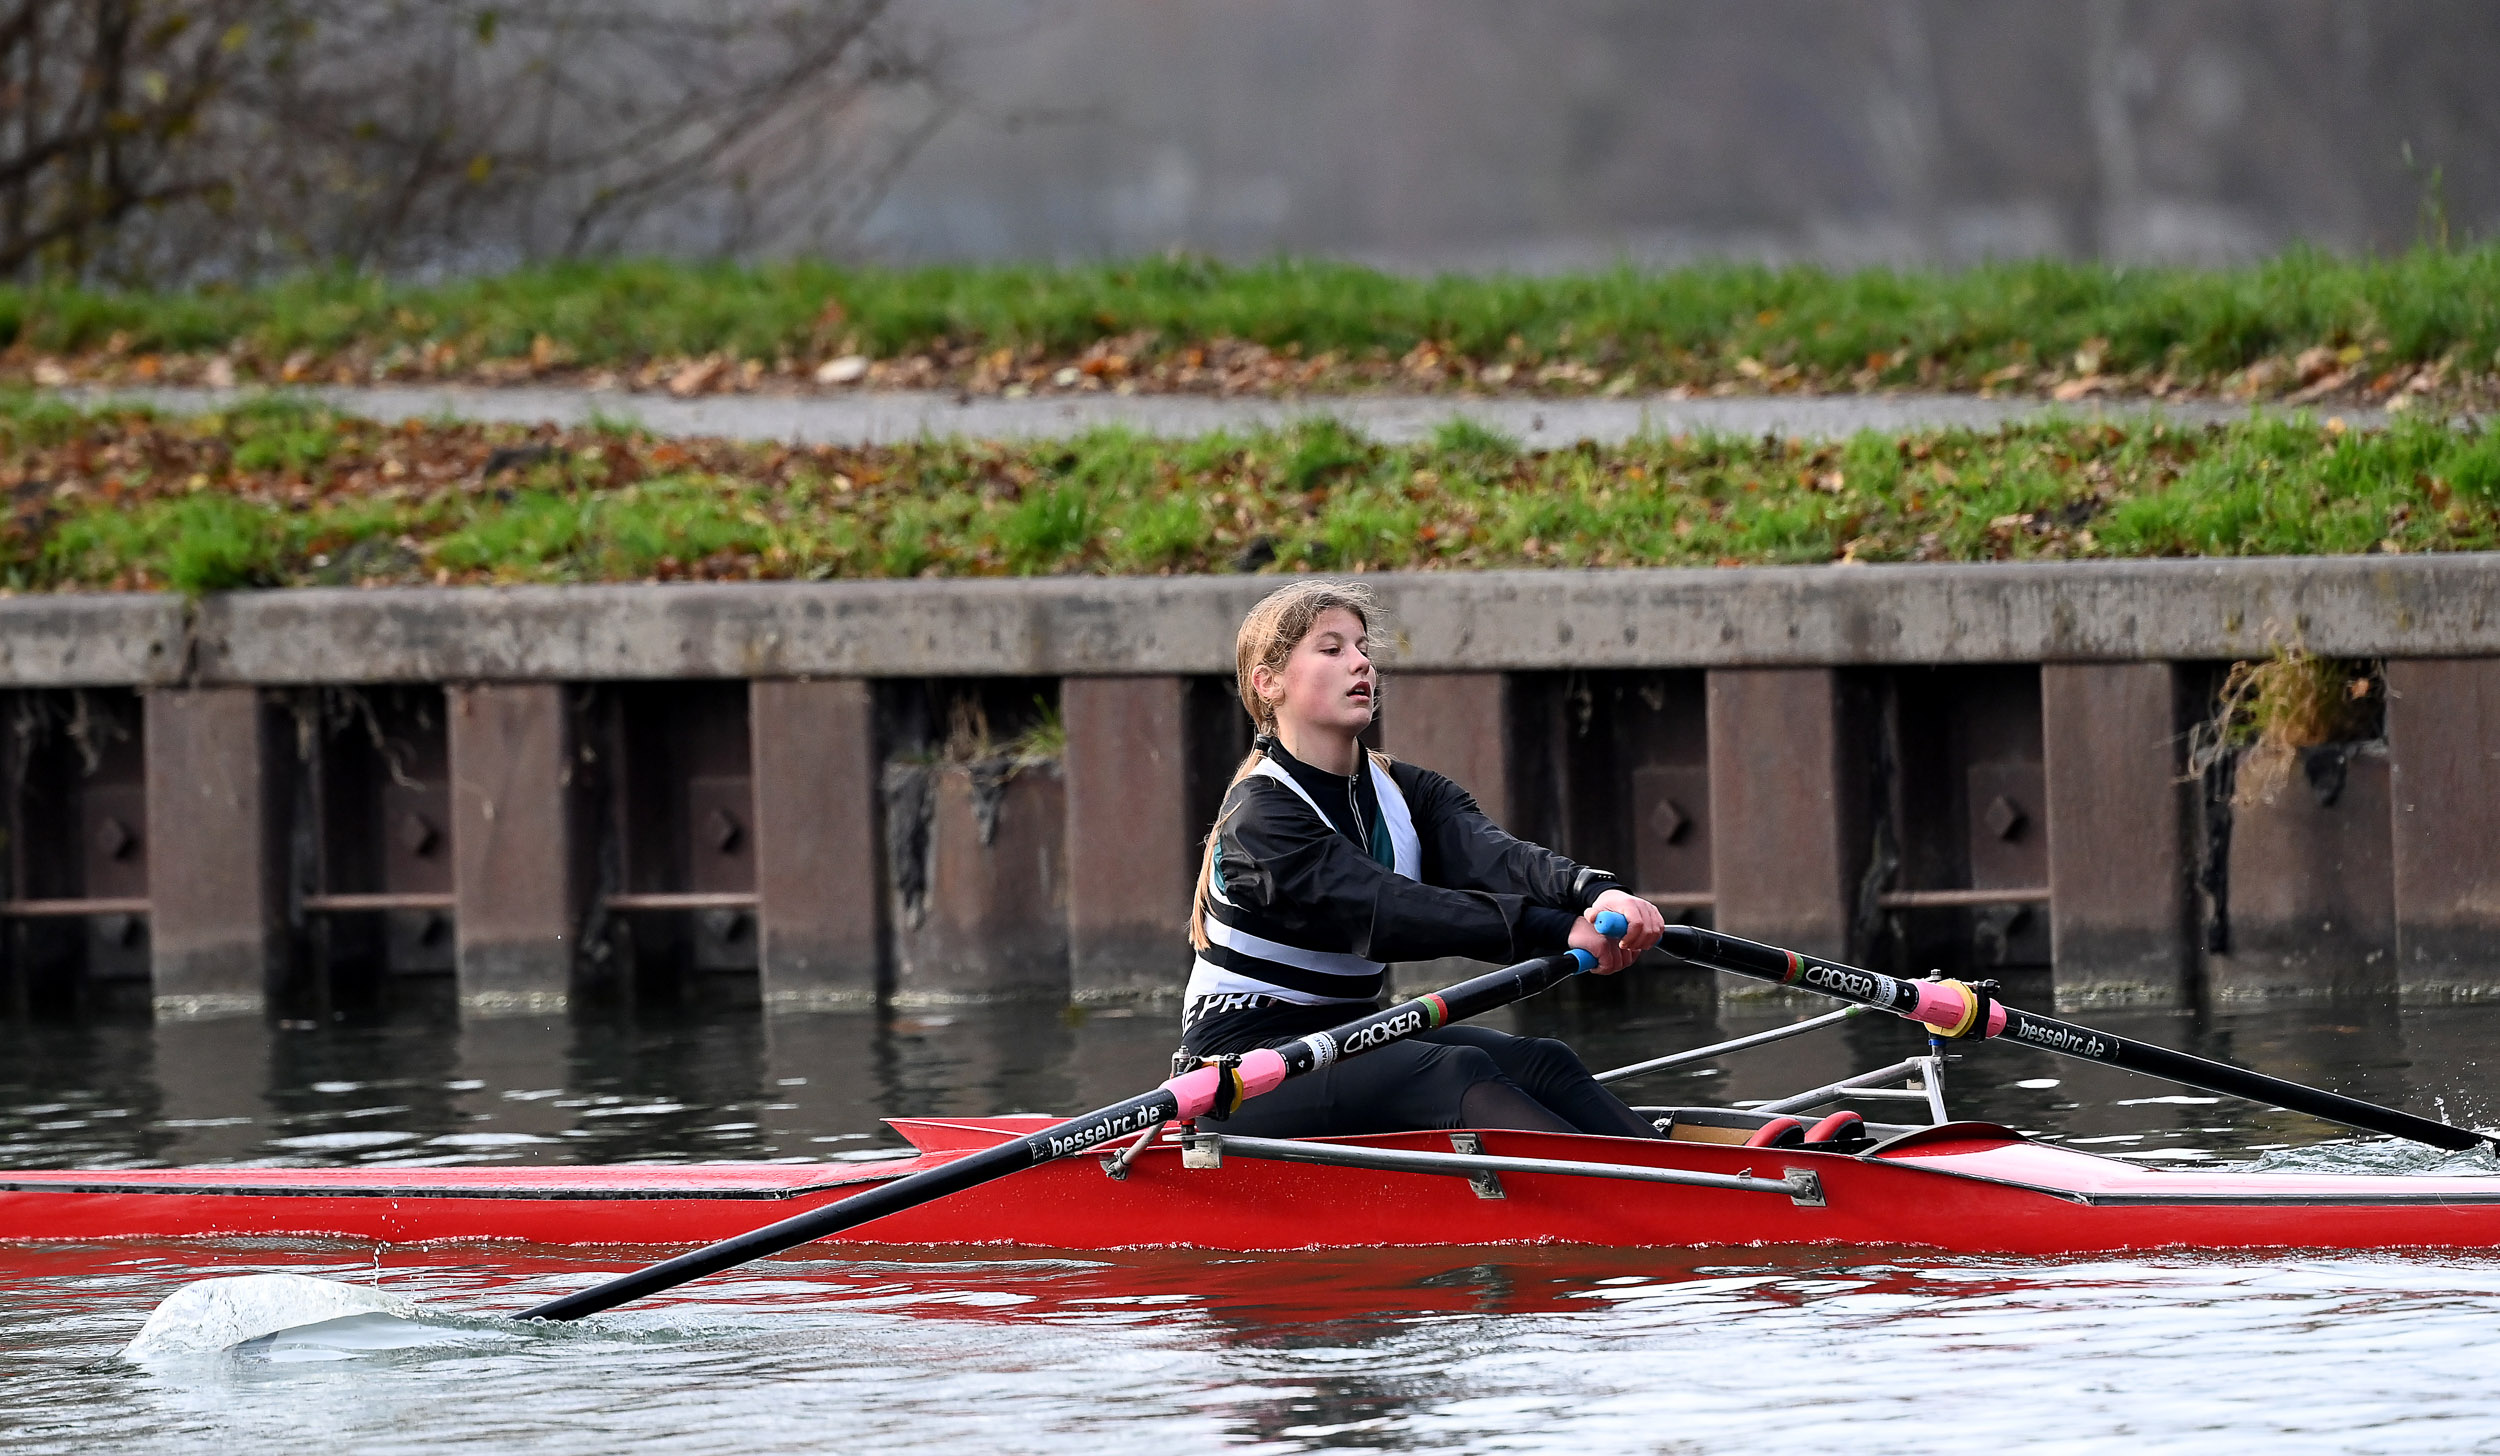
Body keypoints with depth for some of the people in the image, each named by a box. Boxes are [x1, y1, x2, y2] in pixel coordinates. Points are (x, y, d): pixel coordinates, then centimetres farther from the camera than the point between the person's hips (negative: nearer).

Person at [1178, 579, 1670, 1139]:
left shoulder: (1408, 794, 10)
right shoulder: (1259, 816, -15)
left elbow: (1493, 856, -11)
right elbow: (1385, 912, -29)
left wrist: (1594, 893, -35)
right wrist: (1560, 930, -38)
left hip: (1347, 1043, 8)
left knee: (1538, 1063, -17)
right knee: (1453, 1072, -31)